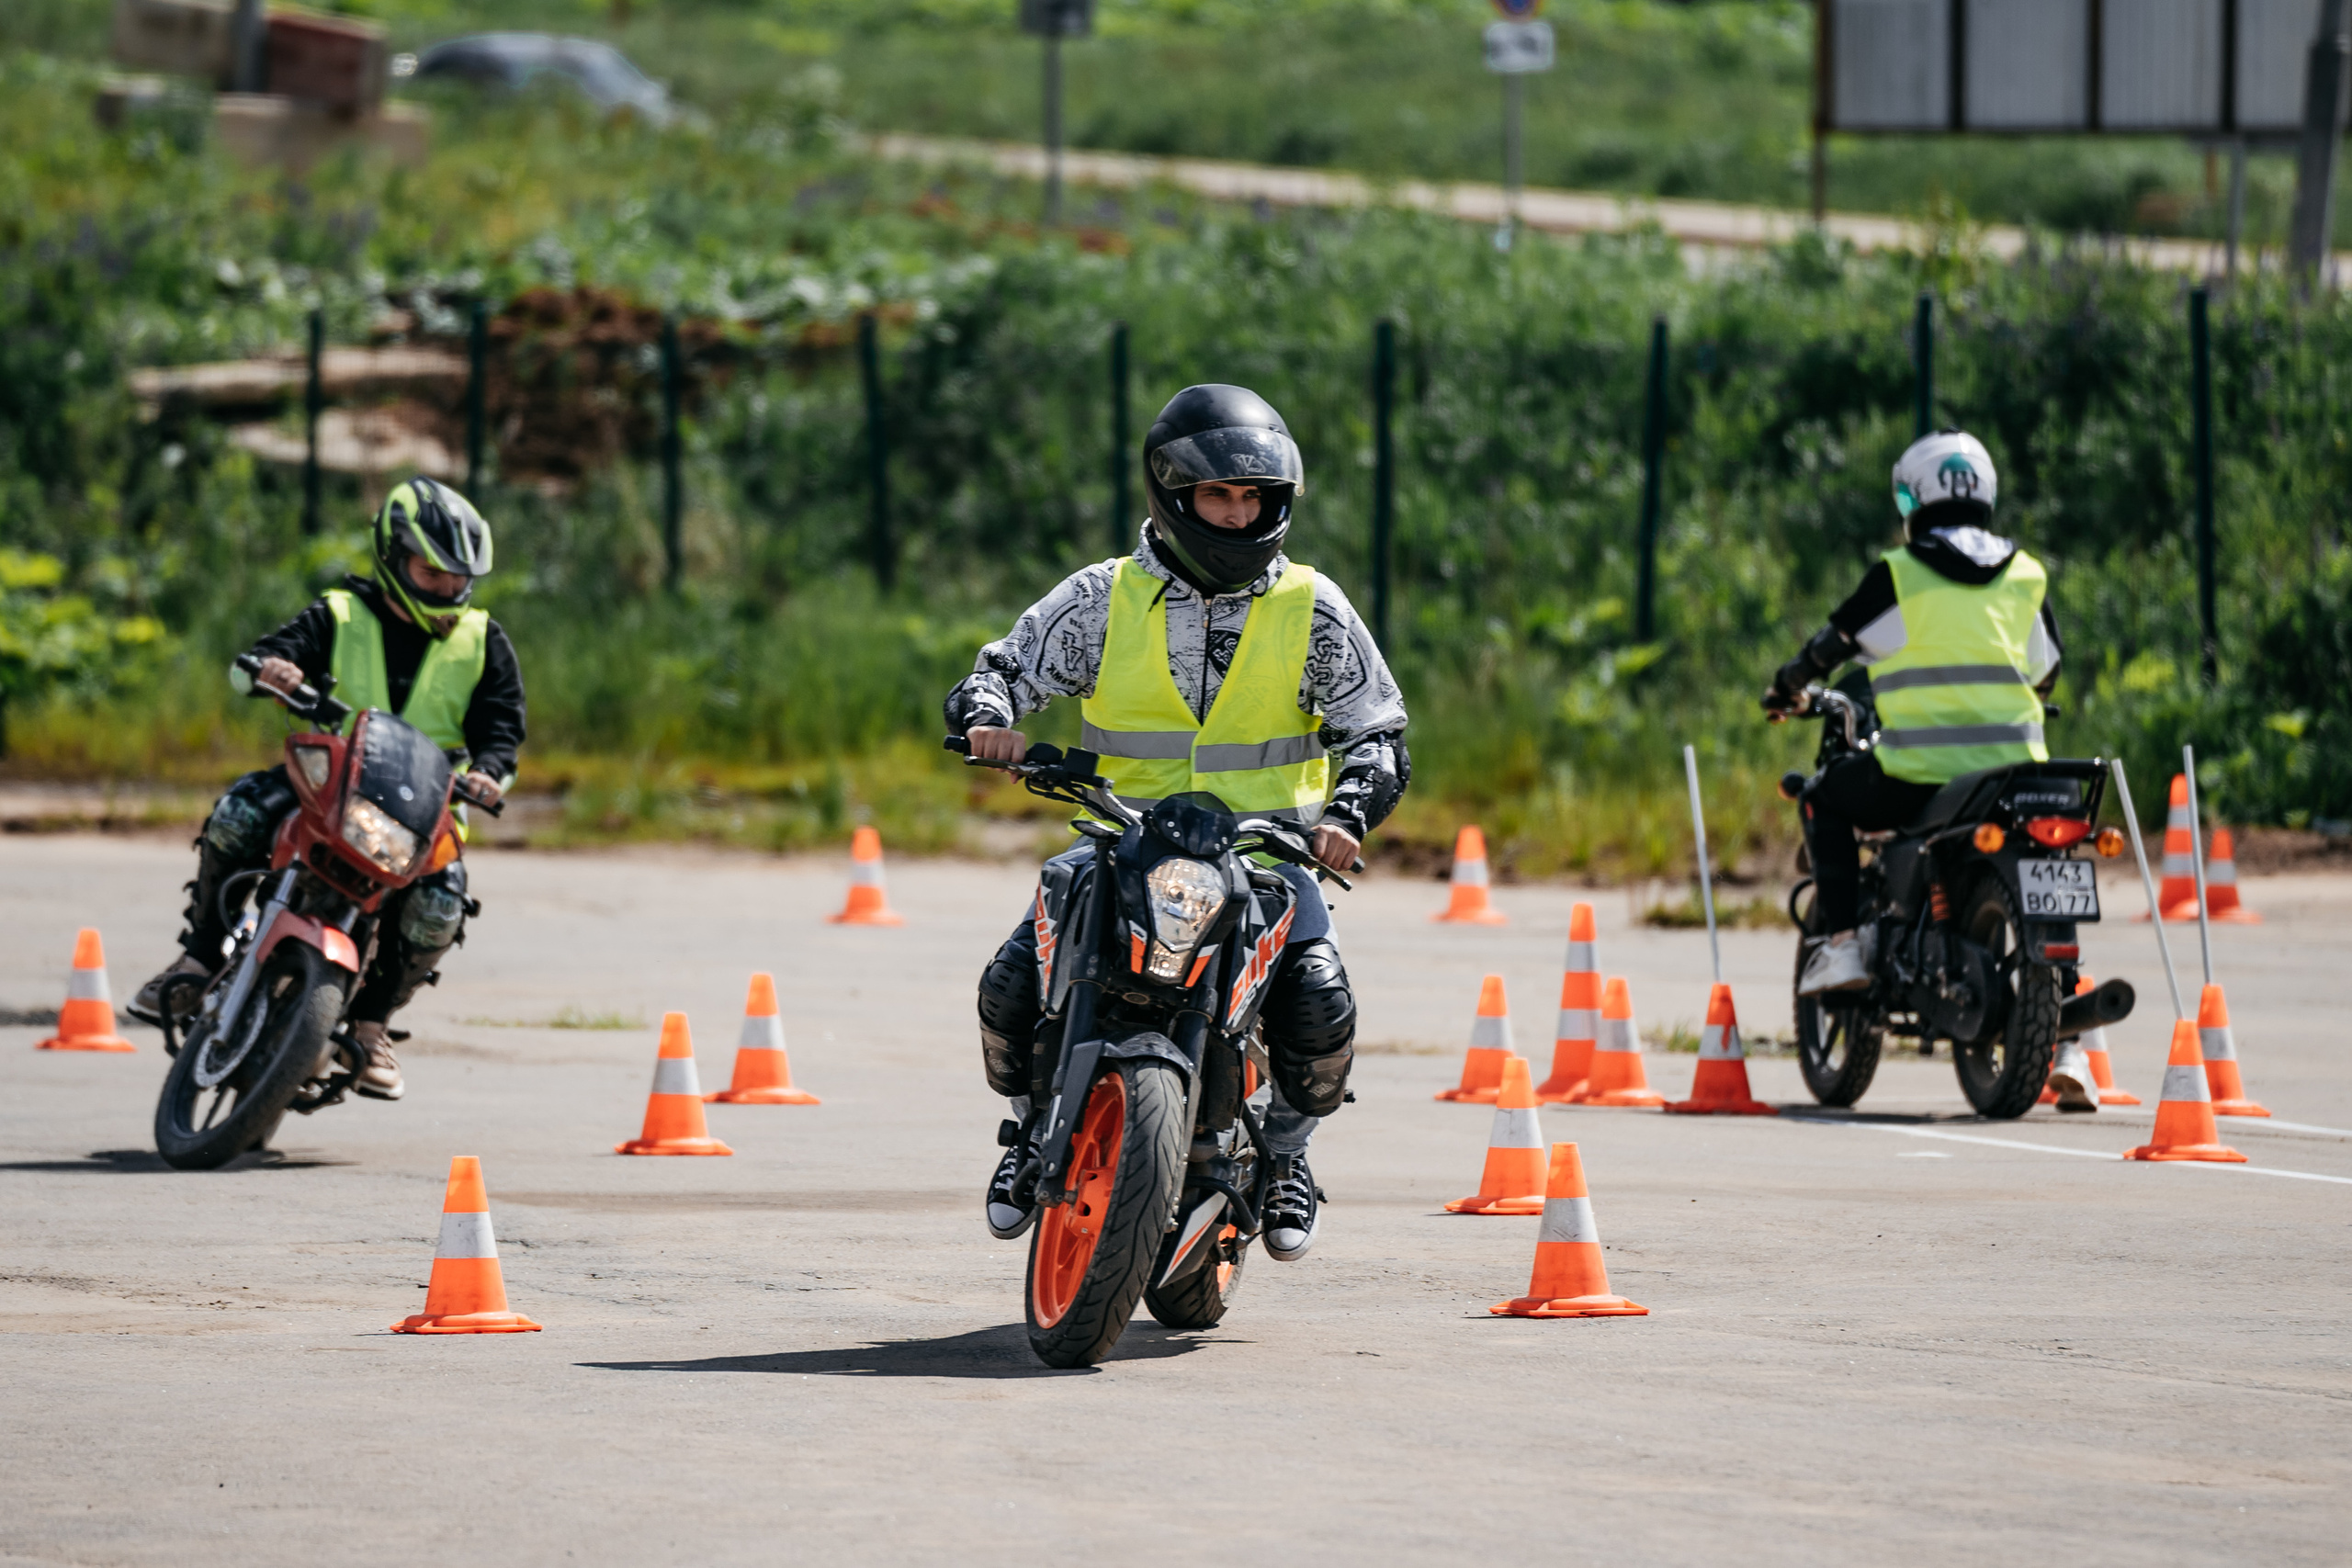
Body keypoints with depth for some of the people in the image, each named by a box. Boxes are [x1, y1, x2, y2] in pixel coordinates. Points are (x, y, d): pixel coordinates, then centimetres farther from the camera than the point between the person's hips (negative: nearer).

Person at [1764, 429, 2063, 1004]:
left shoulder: (1897, 575, 0)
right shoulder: (2025, 576, 12)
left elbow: (1831, 645, 11)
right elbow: (2045, 674, 25)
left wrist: (1786, 687, 32)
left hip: (1921, 772, -4)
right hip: (2014, 763, 4)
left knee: (1824, 799, 20)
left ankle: (1842, 942, 5)